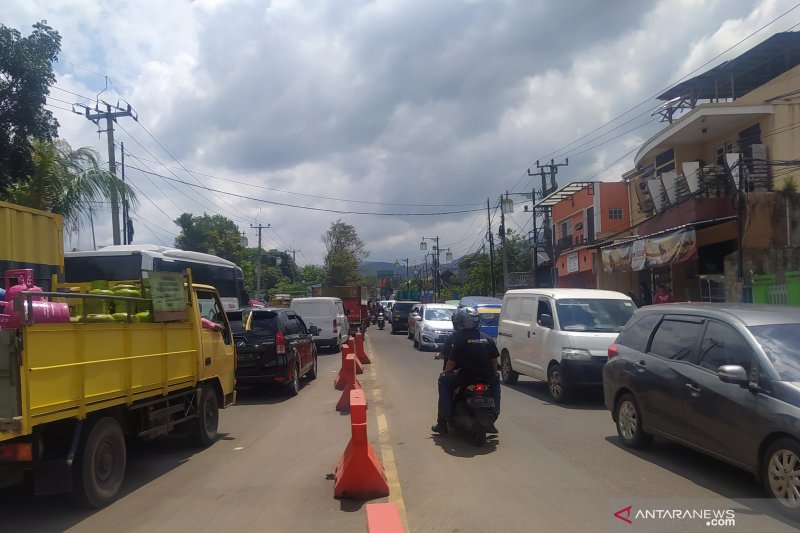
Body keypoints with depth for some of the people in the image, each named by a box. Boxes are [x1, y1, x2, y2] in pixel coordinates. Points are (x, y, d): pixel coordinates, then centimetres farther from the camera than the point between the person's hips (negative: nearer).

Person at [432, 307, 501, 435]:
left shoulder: (458, 339, -4)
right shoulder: (487, 338, 9)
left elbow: (451, 362, -4)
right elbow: (494, 360, 11)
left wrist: (444, 372, 15)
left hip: (465, 376, -4)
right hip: (486, 378, 4)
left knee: (443, 381, 17)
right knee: (496, 380, 36)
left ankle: (442, 422, 9)